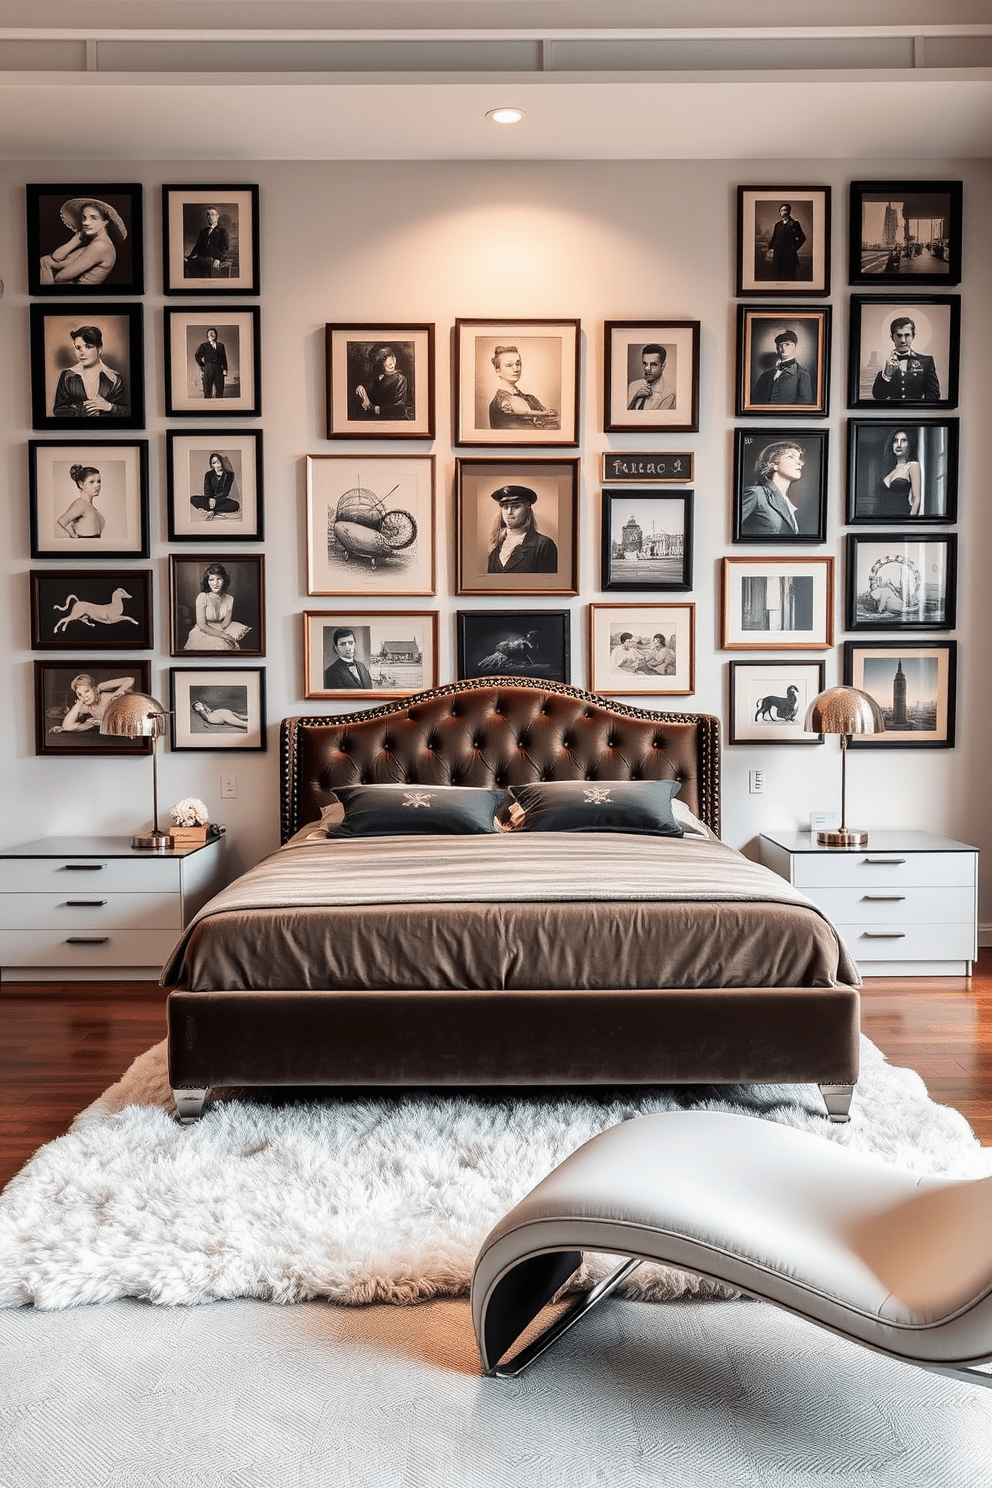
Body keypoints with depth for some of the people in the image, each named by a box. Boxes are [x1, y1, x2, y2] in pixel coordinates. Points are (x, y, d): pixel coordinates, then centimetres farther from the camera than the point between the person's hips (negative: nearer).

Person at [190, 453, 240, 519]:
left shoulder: (229, 474, -2)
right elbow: (207, 492, -3)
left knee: (236, 505, -33)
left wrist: (215, 499, -24)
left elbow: (225, 492, -8)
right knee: (193, 499, -25)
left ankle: (211, 511, -32)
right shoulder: (208, 474, 4)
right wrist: (210, 499, -26)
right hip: (210, 499, 2)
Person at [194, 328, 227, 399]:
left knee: (220, 390, -2)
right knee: (207, 391, -5)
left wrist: (225, 369, 2)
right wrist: (202, 364, 6)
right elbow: (197, 356, 9)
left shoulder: (220, 345, 17)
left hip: (219, 369, 2)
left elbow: (224, 358, 12)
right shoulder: (204, 345, 10)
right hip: (208, 369, -2)